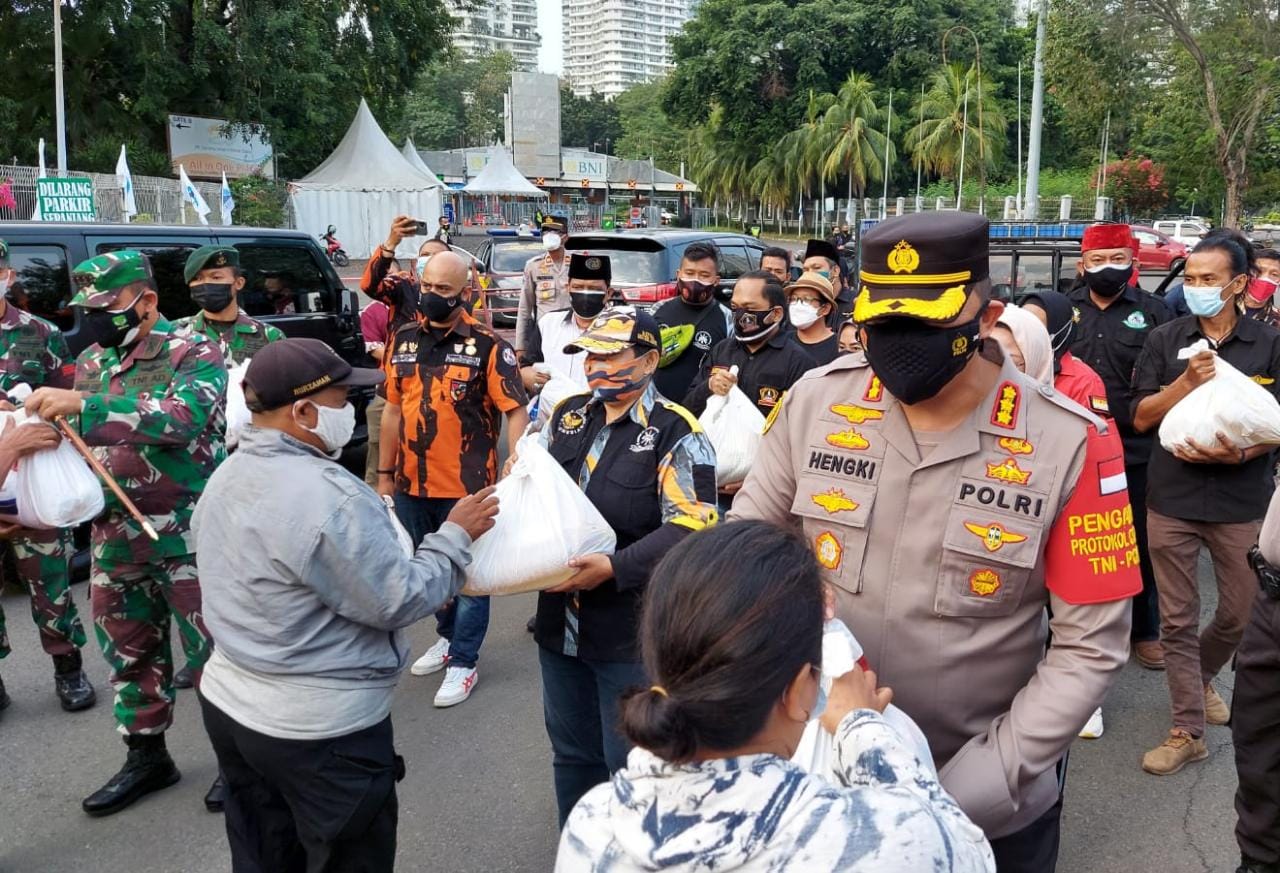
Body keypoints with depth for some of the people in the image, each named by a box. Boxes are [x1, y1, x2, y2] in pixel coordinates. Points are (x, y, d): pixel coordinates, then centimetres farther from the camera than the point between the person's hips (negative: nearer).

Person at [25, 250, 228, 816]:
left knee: (211, 649, 1)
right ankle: (146, 756, 33)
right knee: (129, 653, 17)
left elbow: (188, 415, -29)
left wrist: (83, 404, -31)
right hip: (115, 536, 7)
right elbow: (82, 439, 20)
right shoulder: (90, 362, 11)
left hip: (187, 535, -7)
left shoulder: (192, 353, -10)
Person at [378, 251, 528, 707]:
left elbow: (516, 412, -12)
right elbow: (393, 410, 13)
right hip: (411, 484, 6)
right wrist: (385, 473, 13)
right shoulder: (403, 341, 6)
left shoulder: (487, 345, -11)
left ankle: (463, 662, 21)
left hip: (467, 486, -5)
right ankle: (448, 637, 41)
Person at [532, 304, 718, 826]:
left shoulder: (676, 432, -13)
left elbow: (692, 528, -21)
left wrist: (614, 568, -27)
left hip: (633, 630, -6)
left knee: (631, 763, 9)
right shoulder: (567, 415, 8)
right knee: (571, 754, 22)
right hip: (560, 621, 6)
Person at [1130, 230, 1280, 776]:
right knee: (1178, 619, 5)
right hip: (1171, 500, 0)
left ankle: (1201, 678, 43)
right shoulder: (1165, 340, 2)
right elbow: (1141, 418, 0)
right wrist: (1187, 381, -16)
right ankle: (1188, 731, 16)